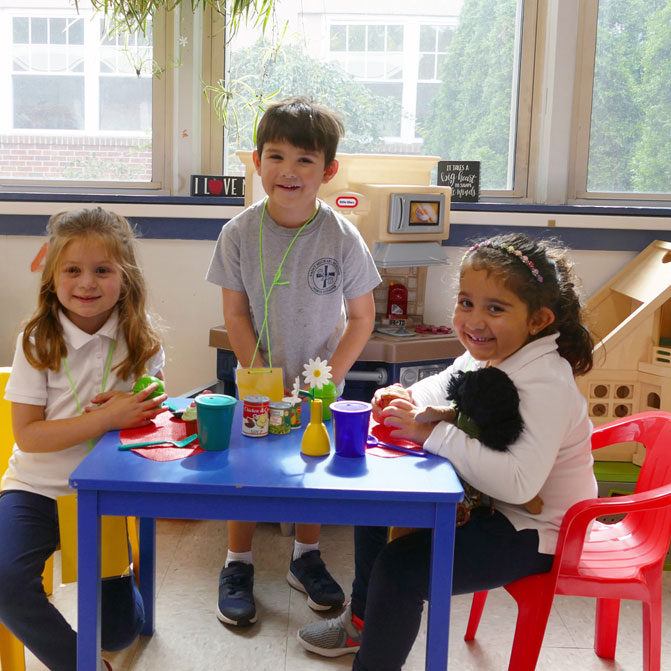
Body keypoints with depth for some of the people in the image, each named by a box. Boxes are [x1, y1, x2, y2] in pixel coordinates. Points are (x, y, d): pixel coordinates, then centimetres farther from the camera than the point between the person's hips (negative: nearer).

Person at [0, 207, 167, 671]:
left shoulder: (141, 342, -5)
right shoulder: (38, 342, -11)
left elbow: (150, 415, 3)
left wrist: (128, 407, -20)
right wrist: (107, 418, -26)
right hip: (38, 487, -1)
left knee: (119, 633, 3)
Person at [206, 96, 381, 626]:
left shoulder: (342, 236, -13)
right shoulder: (240, 233, -12)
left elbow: (362, 318, -7)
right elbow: (236, 315, -6)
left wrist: (326, 380, -15)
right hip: (258, 380, 0)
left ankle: (306, 557, 33)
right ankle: (238, 566, 25)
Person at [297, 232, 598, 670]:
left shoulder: (544, 383, -31)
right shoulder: (483, 355, -3)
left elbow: (518, 481, -43)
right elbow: (442, 387, 18)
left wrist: (433, 433, -34)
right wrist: (404, 403, -6)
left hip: (531, 531, -10)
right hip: (482, 501, 10)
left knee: (400, 569, -22)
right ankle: (361, 621, 37)